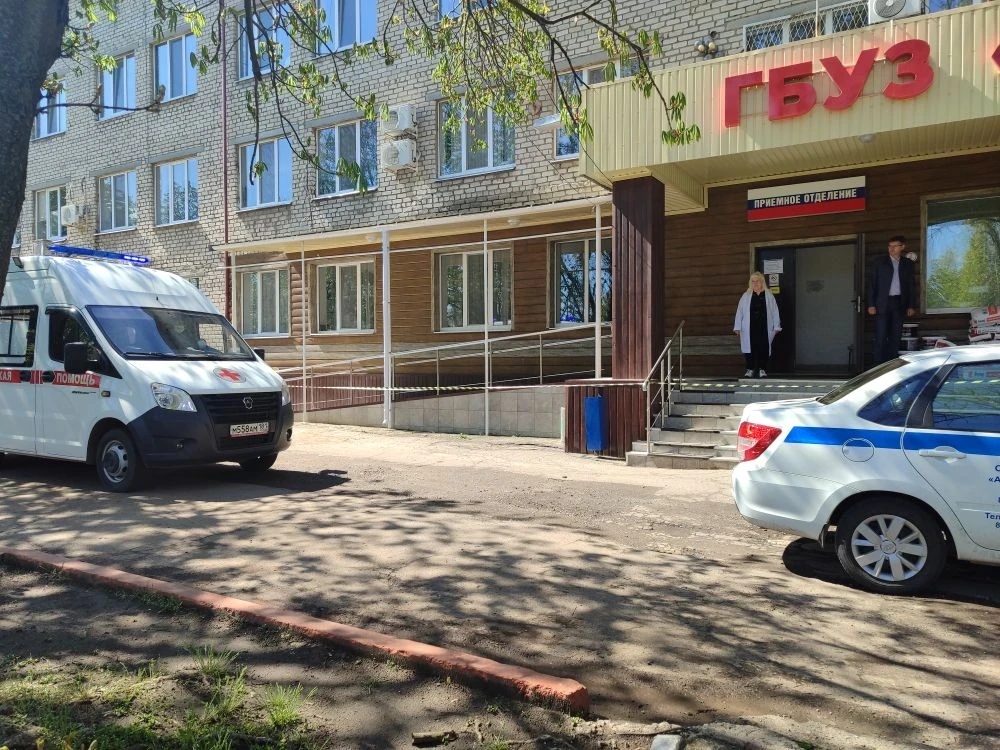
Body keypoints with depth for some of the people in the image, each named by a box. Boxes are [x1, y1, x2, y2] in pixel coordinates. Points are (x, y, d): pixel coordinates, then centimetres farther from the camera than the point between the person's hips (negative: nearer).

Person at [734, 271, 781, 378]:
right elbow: (739, 312, 7)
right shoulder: (746, 296, 8)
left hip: (764, 327, -1)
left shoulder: (768, 295, 6)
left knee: (764, 347, -1)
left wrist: (776, 327, 1)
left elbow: (775, 311, 5)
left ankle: (762, 369, 9)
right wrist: (737, 327, 2)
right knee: (750, 347, 0)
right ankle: (750, 369, 10)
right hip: (750, 328, 1)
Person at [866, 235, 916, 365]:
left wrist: (911, 306, 5)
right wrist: (871, 305, -7)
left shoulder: (908, 264, 11)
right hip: (883, 303, -3)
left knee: (895, 336, 3)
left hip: (899, 303, 3)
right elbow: (871, 283, 1)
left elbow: (912, 286, 11)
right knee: (881, 337, -6)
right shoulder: (879, 262, 4)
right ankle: (878, 366, -5)